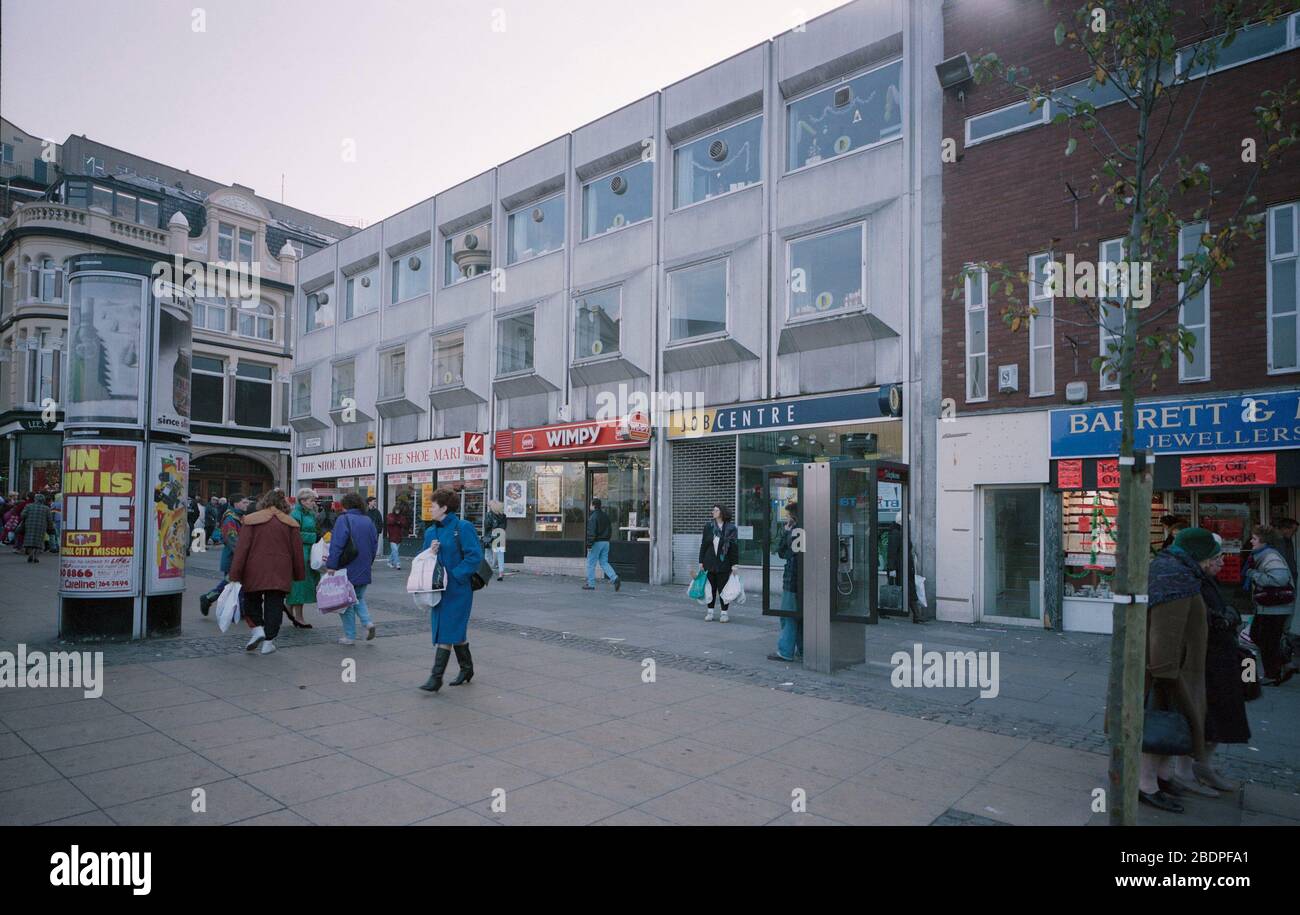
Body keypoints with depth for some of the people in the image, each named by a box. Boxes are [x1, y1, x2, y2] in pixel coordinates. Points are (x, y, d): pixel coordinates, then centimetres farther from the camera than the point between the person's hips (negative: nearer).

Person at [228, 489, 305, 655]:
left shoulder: (251, 520, -1)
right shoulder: (290, 523, 5)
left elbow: (242, 548, -6)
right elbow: (297, 551, 7)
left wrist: (235, 574, -4)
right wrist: (299, 574, 15)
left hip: (254, 572, -1)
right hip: (280, 573, 1)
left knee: (251, 601, 19)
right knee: (274, 605, 7)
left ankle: (257, 628, 1)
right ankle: (269, 641, 7)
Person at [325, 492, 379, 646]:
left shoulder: (344, 520, -11)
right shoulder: (368, 521, 7)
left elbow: (336, 545, -18)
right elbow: (375, 545, 11)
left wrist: (331, 565, -16)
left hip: (347, 570, -5)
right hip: (364, 571, 6)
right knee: (359, 598, 22)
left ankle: (350, 636, 10)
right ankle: (367, 622, 1)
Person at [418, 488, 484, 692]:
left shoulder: (463, 527, -11)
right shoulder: (430, 531, 11)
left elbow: (475, 556, -16)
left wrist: (454, 575, -19)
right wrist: (430, 552, -8)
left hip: (458, 589, -7)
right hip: (439, 589, 7)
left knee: (446, 632, -7)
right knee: (456, 631, 15)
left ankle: (436, 677, -4)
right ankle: (466, 669, 30)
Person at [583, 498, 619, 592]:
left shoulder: (593, 517, -13)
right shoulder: (606, 516, 12)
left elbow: (591, 532, -19)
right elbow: (610, 530, 17)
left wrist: (589, 545, -17)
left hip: (596, 543, -7)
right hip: (606, 542, 8)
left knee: (591, 563, 4)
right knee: (604, 563, 11)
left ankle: (590, 584, 8)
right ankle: (615, 578, -7)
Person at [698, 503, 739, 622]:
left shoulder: (731, 528, -4)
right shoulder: (708, 526, 4)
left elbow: (735, 547, -4)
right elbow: (703, 544, 7)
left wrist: (734, 563, -8)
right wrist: (701, 561, 4)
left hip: (724, 564, -3)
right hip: (710, 563, 3)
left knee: (723, 589, 4)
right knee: (711, 588, 10)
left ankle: (724, 613, 15)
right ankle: (710, 612, 20)